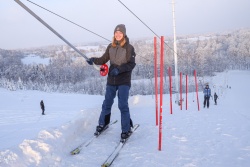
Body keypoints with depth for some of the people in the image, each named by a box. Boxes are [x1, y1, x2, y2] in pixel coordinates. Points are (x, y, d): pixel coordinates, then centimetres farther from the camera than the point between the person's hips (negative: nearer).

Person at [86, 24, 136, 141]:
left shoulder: (129, 47, -7)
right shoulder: (111, 47, 6)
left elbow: (131, 64, -11)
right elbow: (103, 59, 10)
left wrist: (119, 69, -24)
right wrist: (94, 60, -9)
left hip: (124, 81, -4)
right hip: (111, 80, 4)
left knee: (123, 105, -7)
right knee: (107, 103, 14)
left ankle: (126, 130, 5)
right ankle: (102, 124, 32)